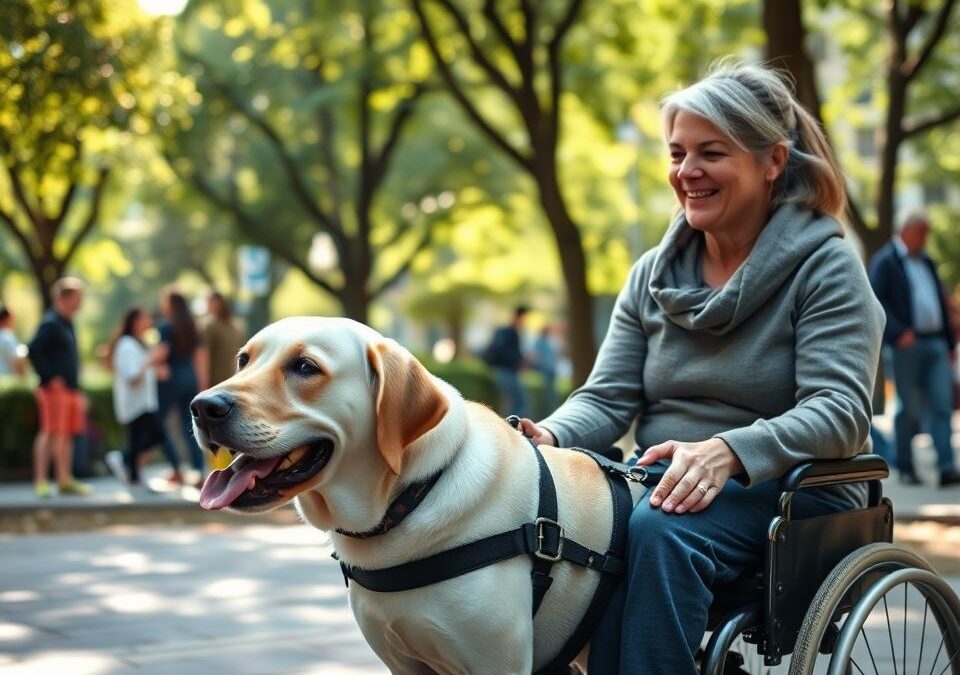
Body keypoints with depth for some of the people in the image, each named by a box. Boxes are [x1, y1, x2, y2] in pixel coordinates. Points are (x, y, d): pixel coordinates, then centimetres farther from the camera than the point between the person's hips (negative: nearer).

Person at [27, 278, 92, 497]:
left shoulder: (68, 324, 17)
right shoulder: (50, 323, -12)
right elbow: (34, 352, -20)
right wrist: (49, 377, -18)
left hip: (70, 389, 9)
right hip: (55, 389, -9)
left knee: (67, 434, 10)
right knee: (50, 433, -9)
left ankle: (65, 480, 16)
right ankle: (41, 481, -6)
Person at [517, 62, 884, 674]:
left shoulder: (825, 266, -4)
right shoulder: (653, 275, 12)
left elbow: (840, 411, -16)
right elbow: (607, 398, 7)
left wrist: (726, 452, -34)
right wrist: (548, 438, -17)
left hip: (790, 490, -4)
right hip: (664, 483, 5)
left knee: (659, 531, -36)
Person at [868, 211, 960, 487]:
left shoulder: (926, 262, 22)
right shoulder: (885, 260, -1)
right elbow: (876, 300, -12)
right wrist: (898, 333, -19)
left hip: (935, 343, 6)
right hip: (907, 344, -6)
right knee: (908, 409, 0)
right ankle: (905, 468, 11)